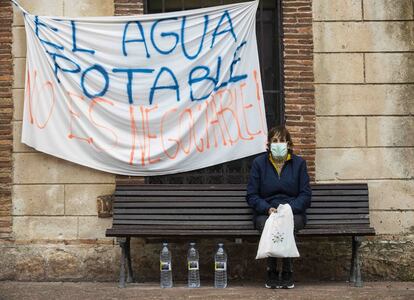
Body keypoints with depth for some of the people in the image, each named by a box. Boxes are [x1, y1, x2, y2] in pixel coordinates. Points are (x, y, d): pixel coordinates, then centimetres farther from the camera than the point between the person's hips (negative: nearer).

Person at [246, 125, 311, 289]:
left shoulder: (299, 163, 10)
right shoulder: (259, 162, 9)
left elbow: (305, 194, 6)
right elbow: (251, 195, 6)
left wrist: (290, 208, -12)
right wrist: (268, 208, -12)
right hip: (265, 213, 0)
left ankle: (287, 273, -23)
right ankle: (271, 274, -24)